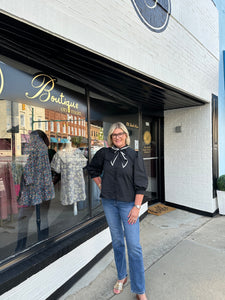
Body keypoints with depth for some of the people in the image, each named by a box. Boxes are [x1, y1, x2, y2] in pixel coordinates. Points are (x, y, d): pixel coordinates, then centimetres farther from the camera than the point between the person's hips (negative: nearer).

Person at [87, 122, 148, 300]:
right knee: (117, 241, 17)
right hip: (109, 202, 3)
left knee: (134, 246, -1)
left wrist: (137, 207, -12)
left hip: (128, 203, -2)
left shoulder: (134, 156, -7)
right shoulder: (104, 153, 0)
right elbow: (93, 169, 18)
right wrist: (101, 186, 7)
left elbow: (141, 183, -8)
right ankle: (122, 277, 38)